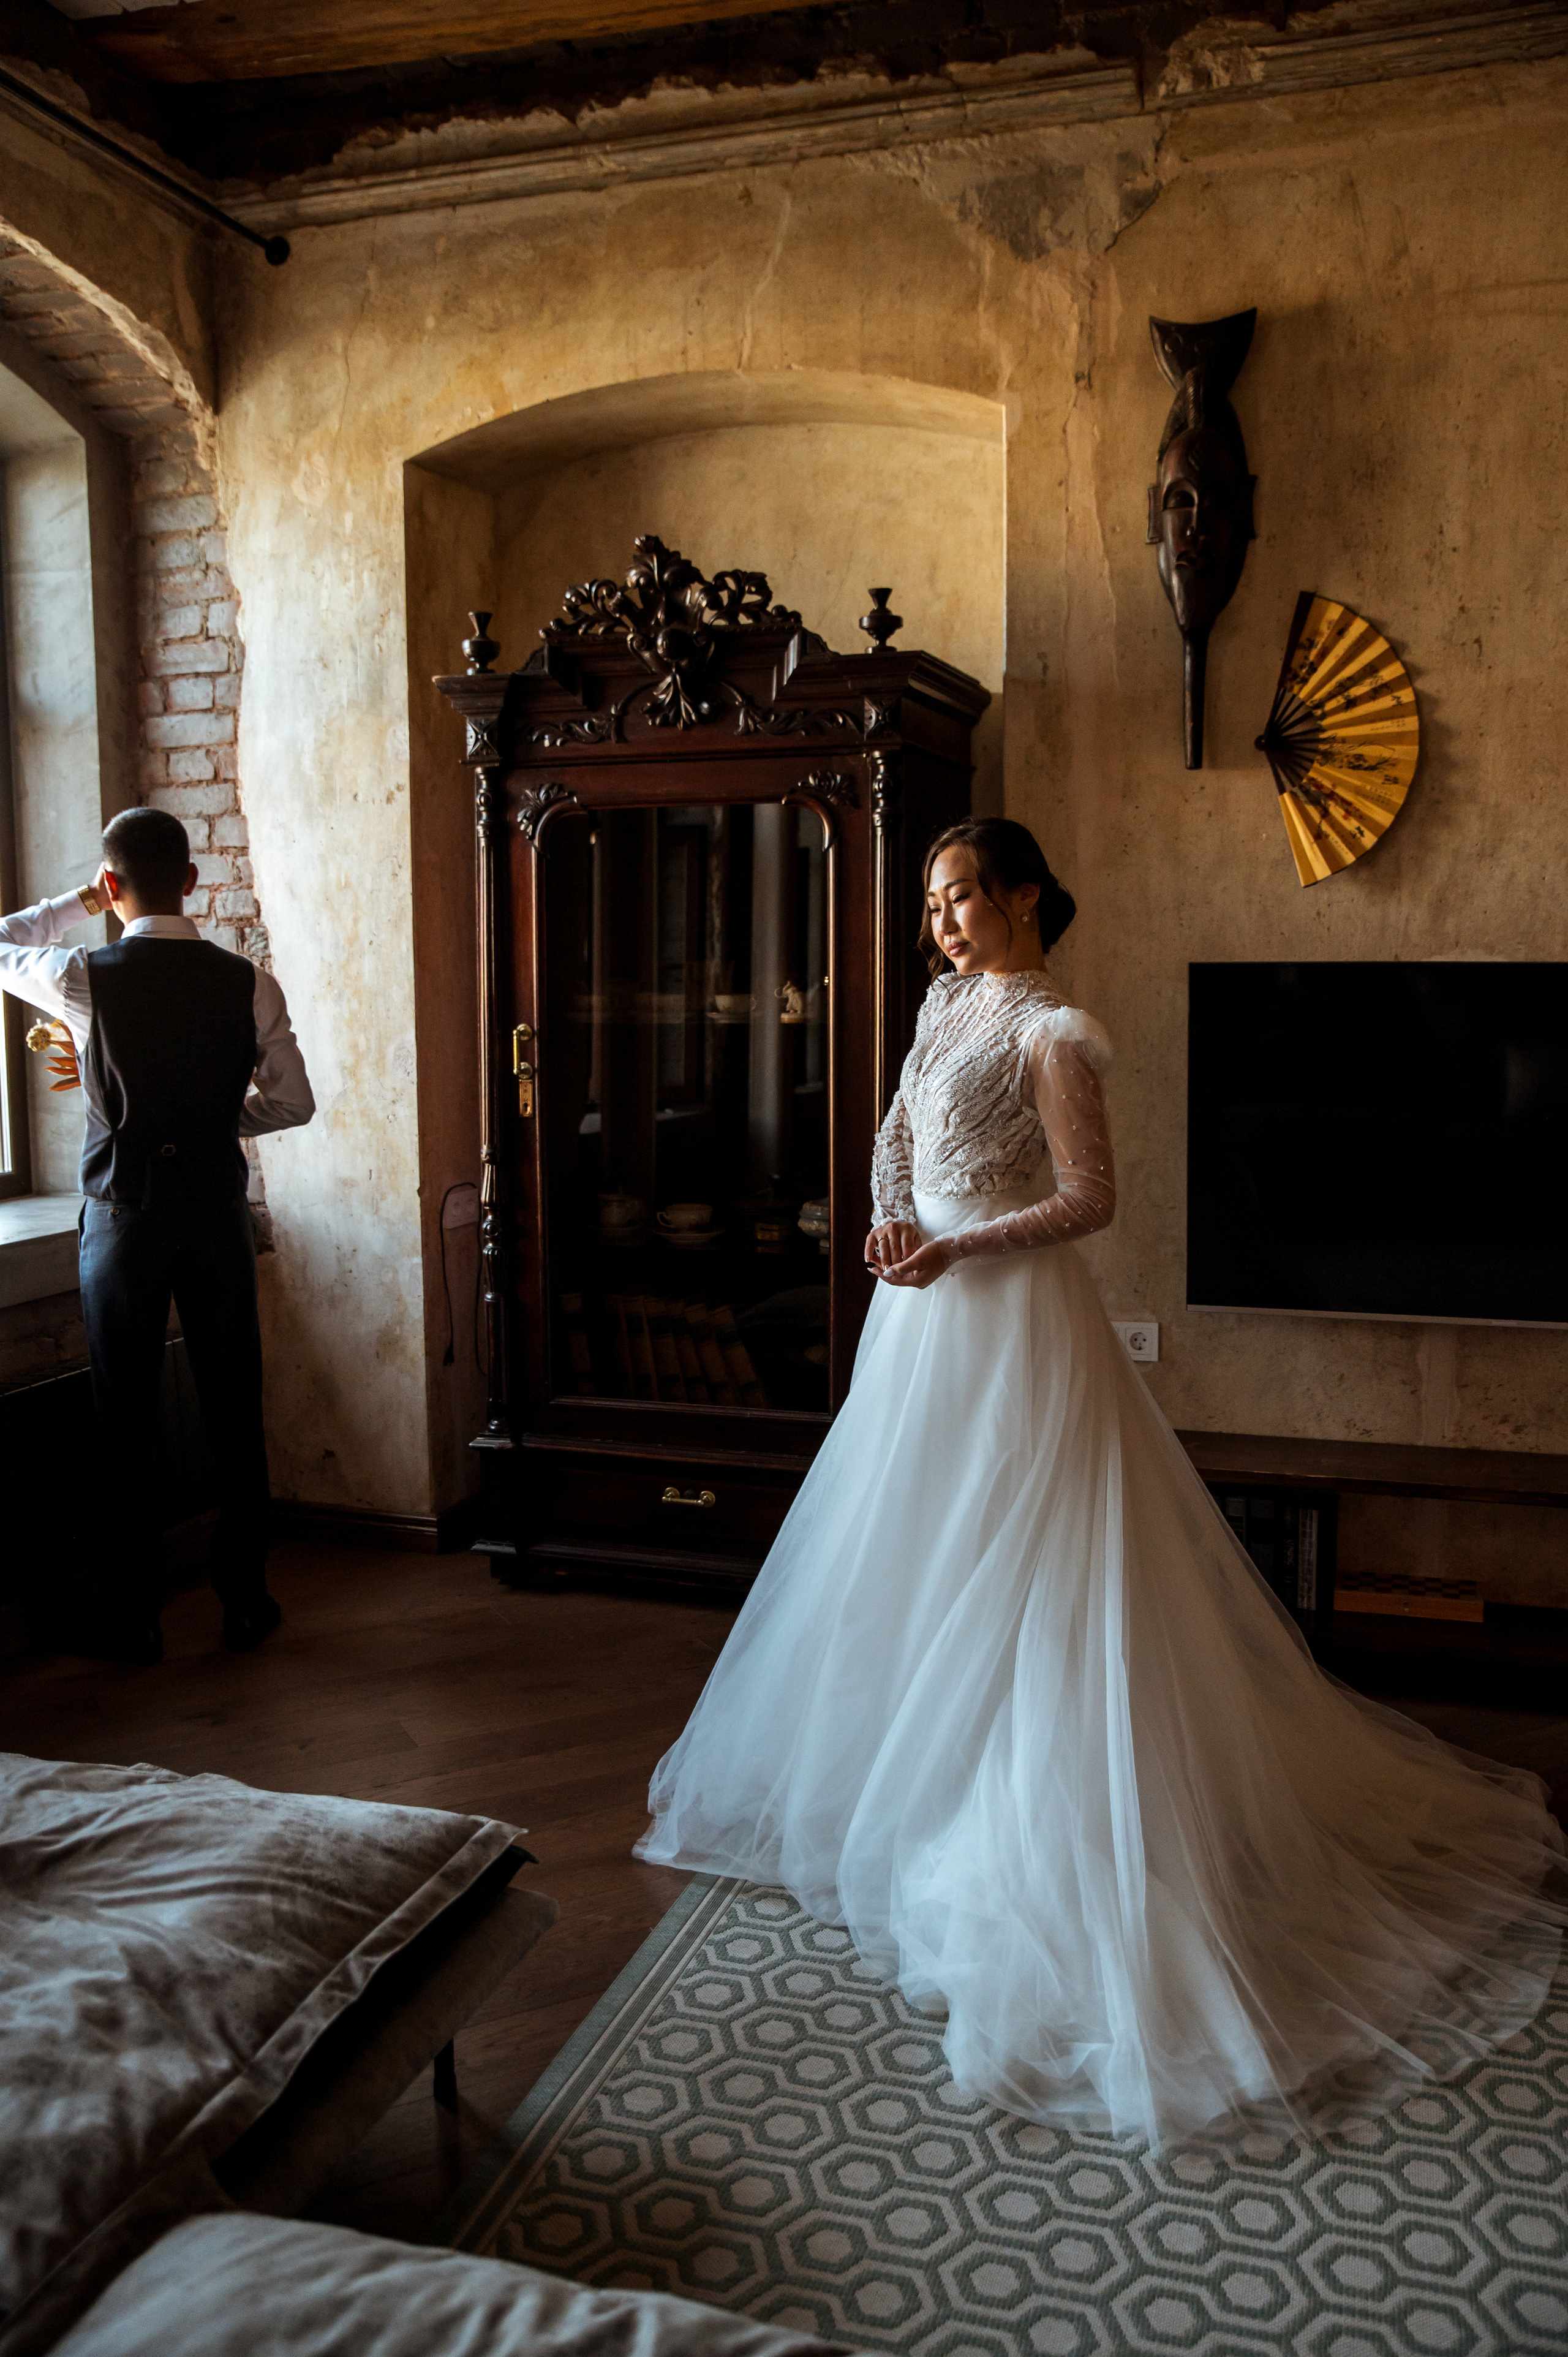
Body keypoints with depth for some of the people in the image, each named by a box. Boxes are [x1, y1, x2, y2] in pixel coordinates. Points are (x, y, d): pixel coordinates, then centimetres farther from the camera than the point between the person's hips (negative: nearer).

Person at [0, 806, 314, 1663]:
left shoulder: (85, 978, -10)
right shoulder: (247, 983, -5)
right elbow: (292, 1103, 0)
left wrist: (81, 903, 19)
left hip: (124, 1212, -2)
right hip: (218, 1208, 2)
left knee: (127, 1416, 8)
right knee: (233, 1407, 10)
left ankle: (130, 1616, 17)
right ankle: (246, 1600, 20)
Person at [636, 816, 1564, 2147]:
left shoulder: (1051, 1034, -14)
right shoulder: (947, 1004, 10)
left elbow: (1092, 1198, -16)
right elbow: (898, 1133, 15)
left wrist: (962, 1248, -23)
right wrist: (894, 1214, -5)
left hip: (1009, 1316, -9)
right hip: (925, 1312, 9)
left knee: (1017, 1567, -3)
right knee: (911, 1552, 17)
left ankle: (1030, 1829, 9)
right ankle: (914, 1777, 35)